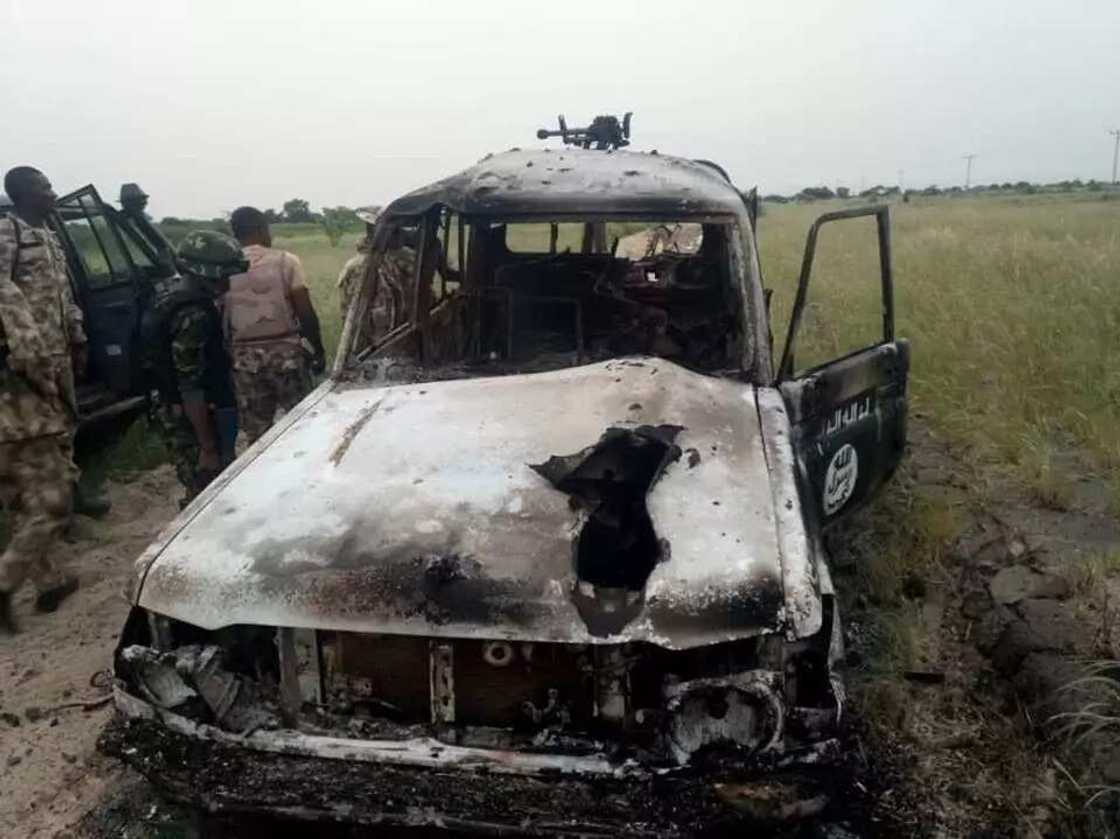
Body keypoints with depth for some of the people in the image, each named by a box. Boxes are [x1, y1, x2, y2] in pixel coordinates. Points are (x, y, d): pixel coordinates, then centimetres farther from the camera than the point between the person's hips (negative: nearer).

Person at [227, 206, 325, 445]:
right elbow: (305, 313, -7)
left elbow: (221, 321, 5)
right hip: (285, 350, -2)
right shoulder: (285, 260, -4)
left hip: (244, 356, 3)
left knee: (256, 434, 9)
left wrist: (231, 354, 16)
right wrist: (319, 350, 3)